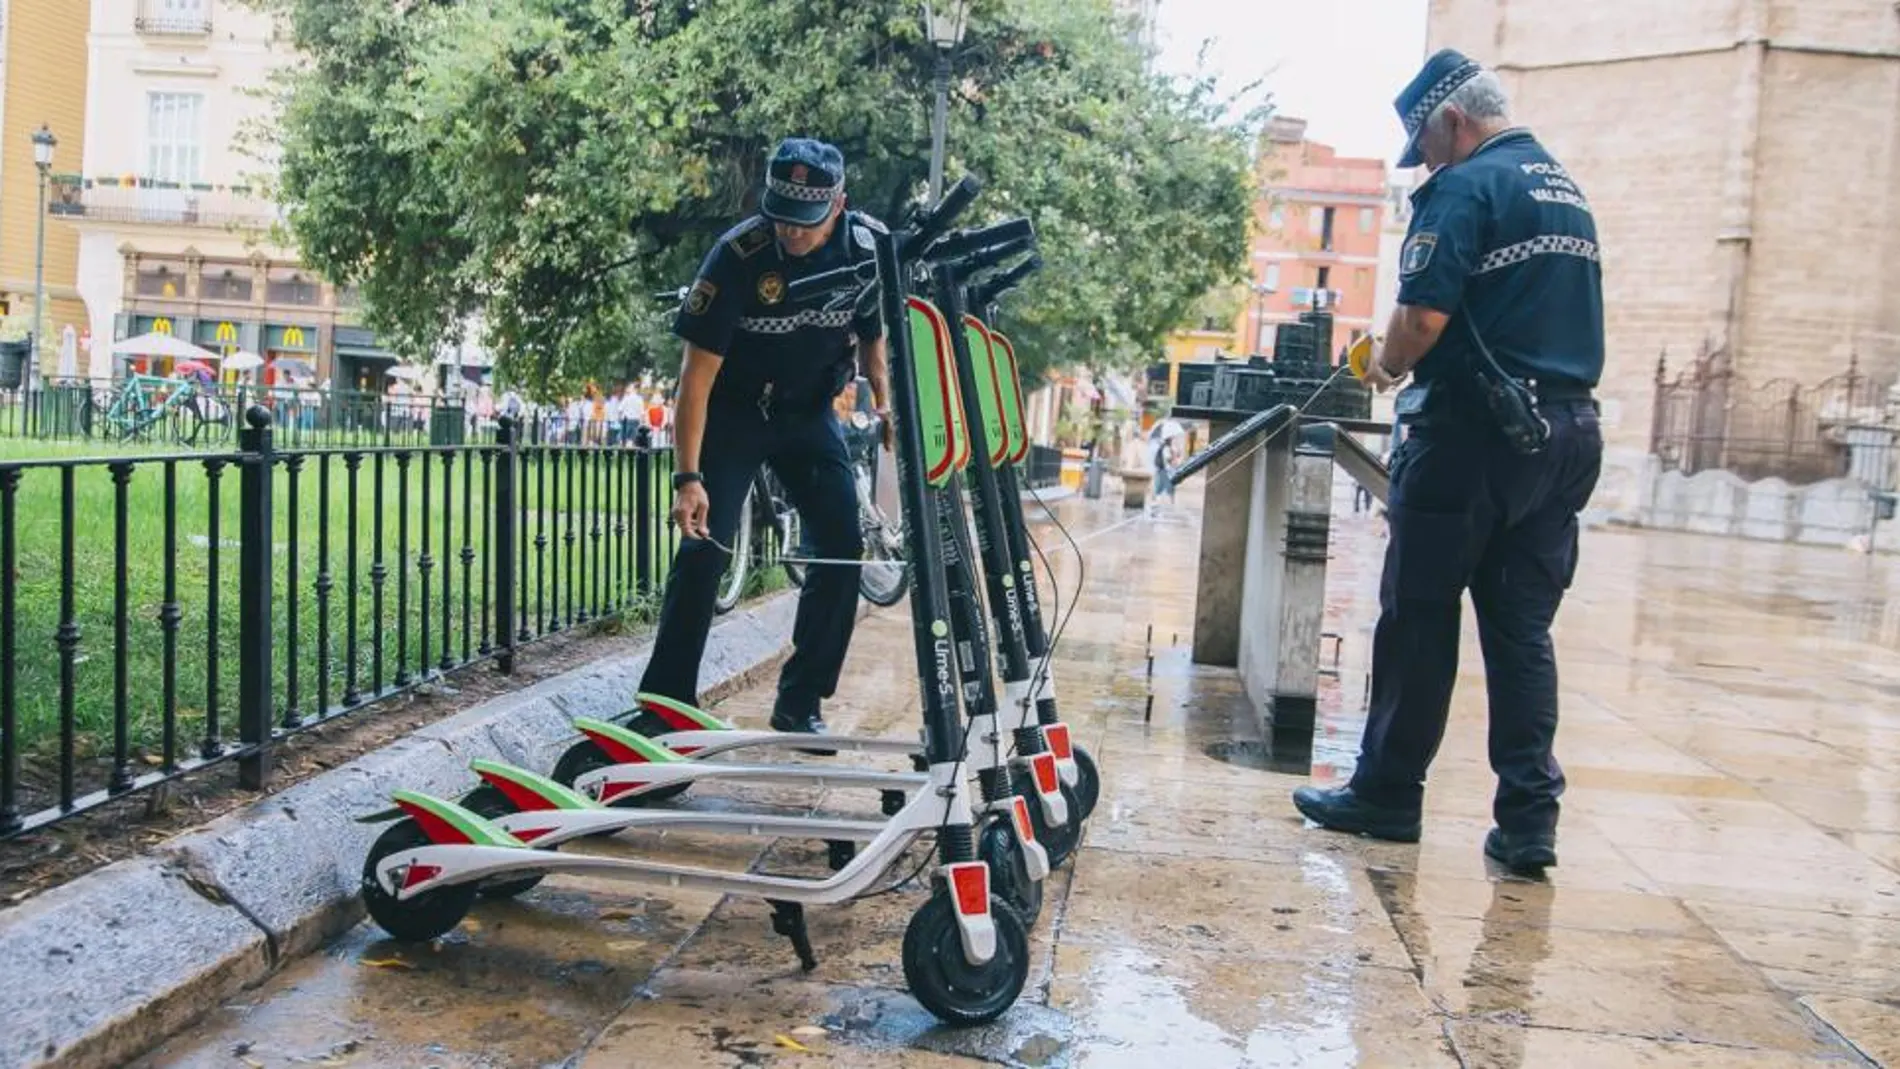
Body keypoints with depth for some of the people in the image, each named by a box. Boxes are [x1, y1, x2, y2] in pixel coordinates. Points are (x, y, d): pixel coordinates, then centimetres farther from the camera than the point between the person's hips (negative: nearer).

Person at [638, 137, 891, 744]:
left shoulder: (865, 250, -15)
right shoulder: (737, 256, -26)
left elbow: (872, 335, 5)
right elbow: (697, 371, -25)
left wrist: (884, 400, -12)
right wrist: (688, 477, -31)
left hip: (809, 412, 4)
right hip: (734, 409, -3)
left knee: (843, 548, -7)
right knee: (705, 547, -15)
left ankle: (798, 704, 5)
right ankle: (665, 703, -4)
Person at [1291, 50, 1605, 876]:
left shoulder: (1466, 189, -9)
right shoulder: (1568, 192, 18)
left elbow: (1425, 315, -20)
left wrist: (1387, 364, 0)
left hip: (1474, 433, -8)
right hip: (1567, 434, 8)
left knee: (1418, 619, 4)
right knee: (1523, 629, 8)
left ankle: (1388, 794, 14)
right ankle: (1529, 820, 6)